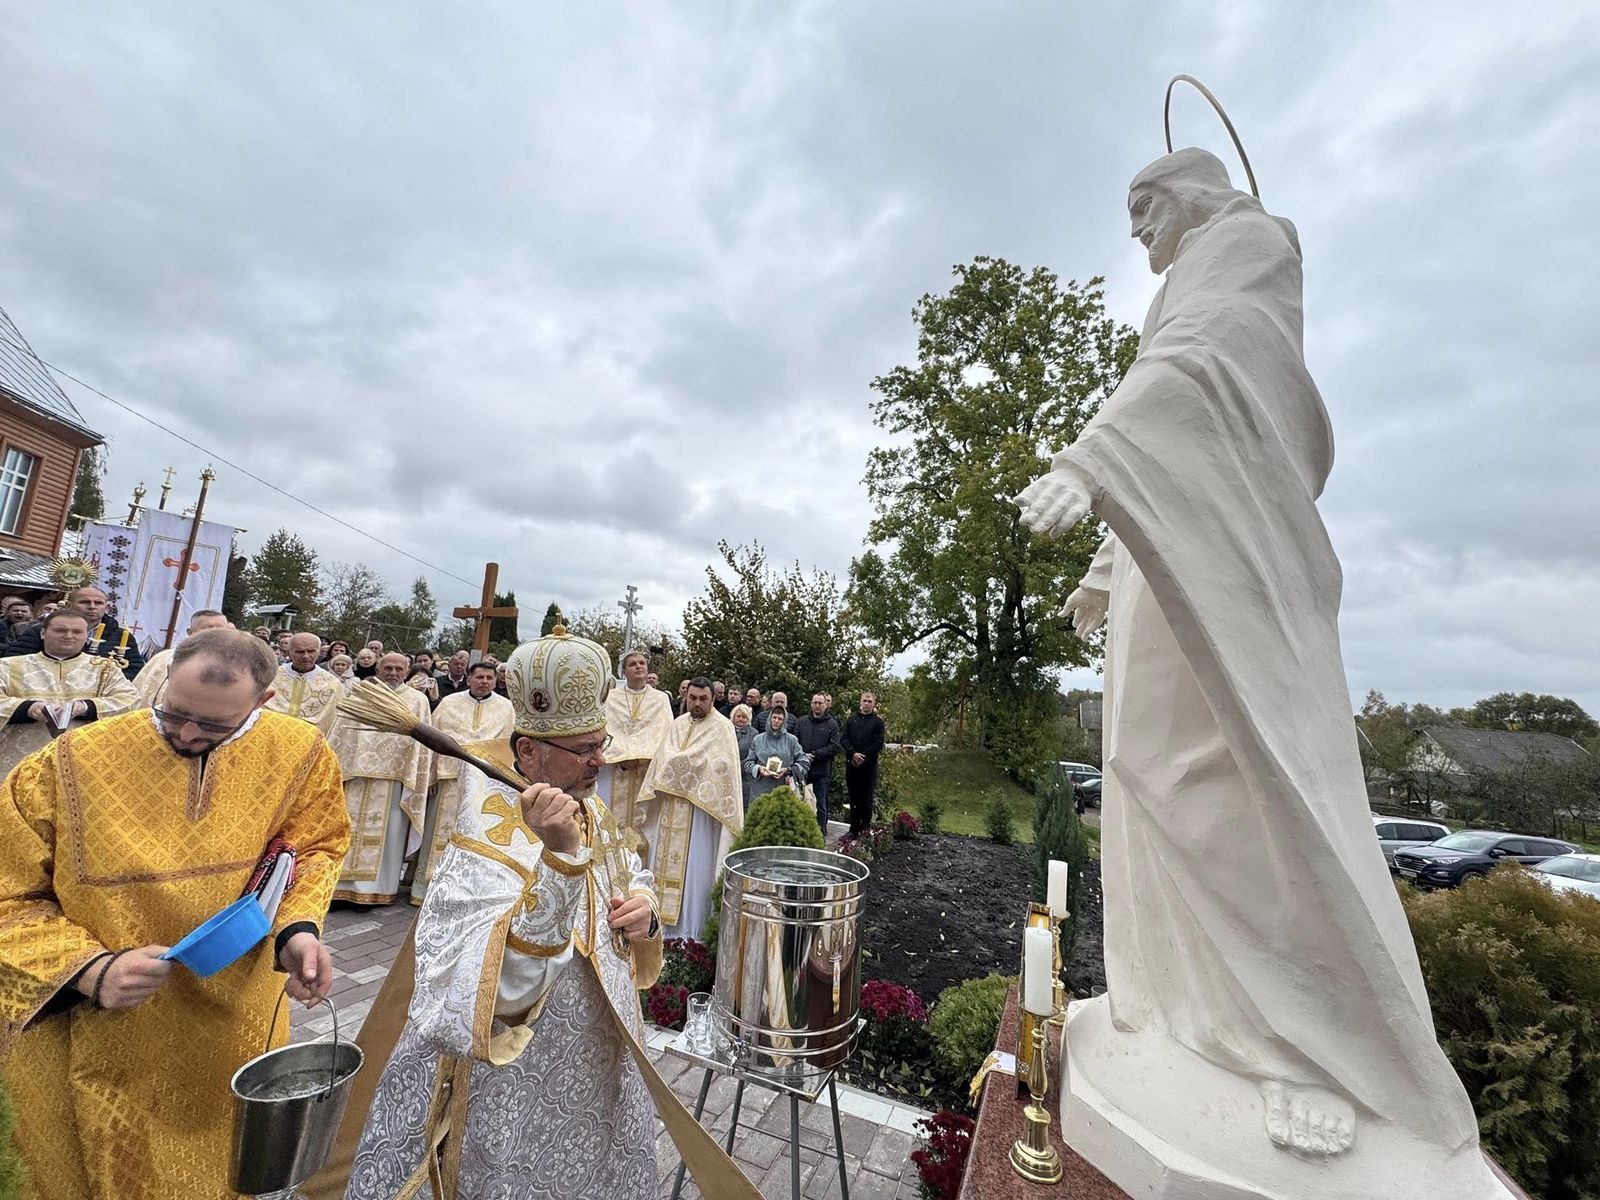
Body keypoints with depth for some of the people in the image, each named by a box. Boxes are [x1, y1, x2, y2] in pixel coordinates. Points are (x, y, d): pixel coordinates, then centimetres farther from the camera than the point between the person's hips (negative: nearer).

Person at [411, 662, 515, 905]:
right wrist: (432, 774, -2)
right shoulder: (449, 702, 7)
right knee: (444, 830, 6)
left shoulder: (505, 707, 6)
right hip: (451, 776, 0)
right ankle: (431, 884, 17)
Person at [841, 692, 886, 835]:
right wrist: (853, 753, -11)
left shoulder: (877, 721, 3)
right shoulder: (852, 719, 11)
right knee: (853, 798, 8)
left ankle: (865, 829, 6)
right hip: (851, 764, 3)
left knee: (866, 799, 0)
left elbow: (879, 743, -5)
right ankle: (853, 830, 15)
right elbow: (843, 739, 4)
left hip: (869, 765, -3)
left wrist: (863, 757, -12)